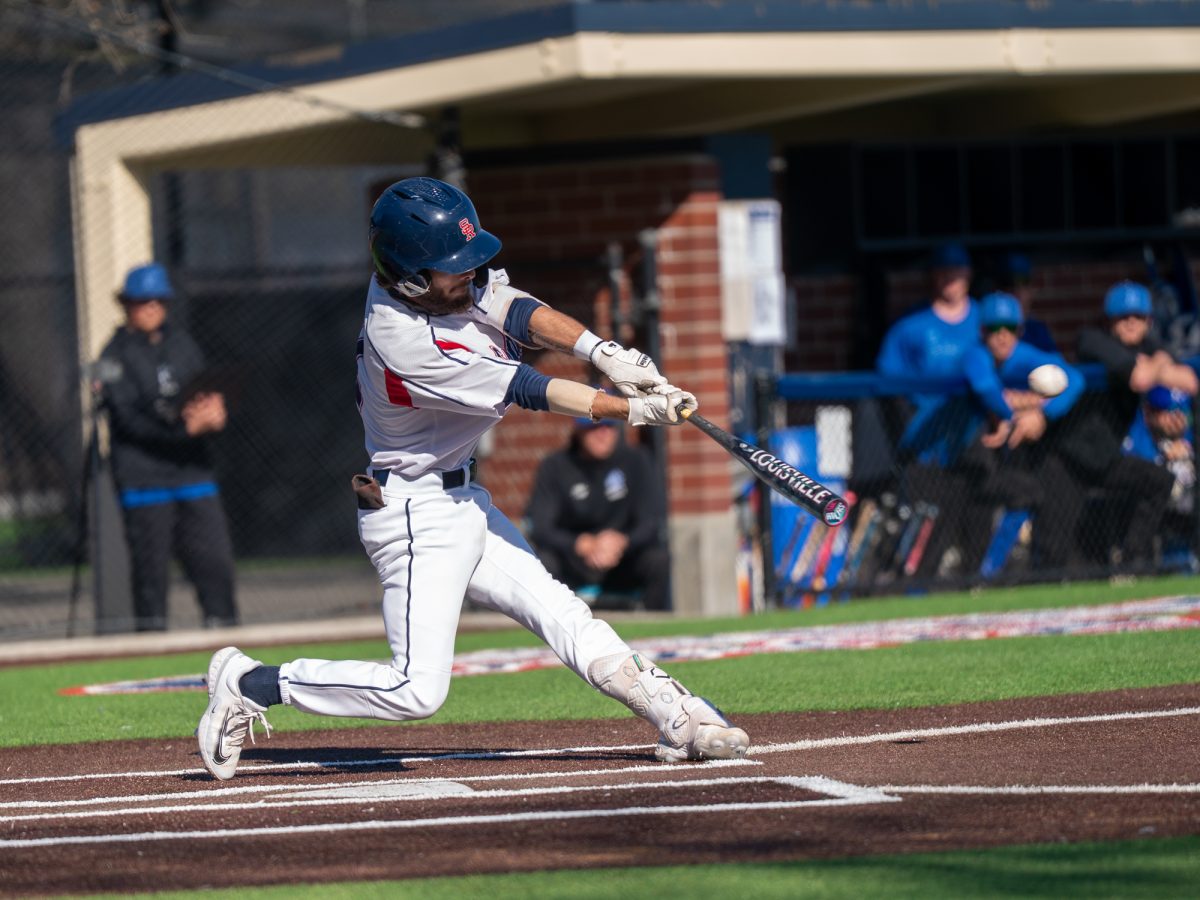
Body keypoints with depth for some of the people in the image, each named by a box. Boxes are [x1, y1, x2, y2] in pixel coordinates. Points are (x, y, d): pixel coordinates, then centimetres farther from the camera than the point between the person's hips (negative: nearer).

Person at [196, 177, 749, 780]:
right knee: (416, 690, -13)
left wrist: (602, 352, -24)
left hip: (460, 502, 10)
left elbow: (514, 310, -7)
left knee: (562, 614, 8)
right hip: (416, 514, -10)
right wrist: (634, 410, -17)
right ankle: (249, 684, -3)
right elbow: (525, 392, -23)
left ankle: (679, 719, 11)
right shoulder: (405, 345, -28)